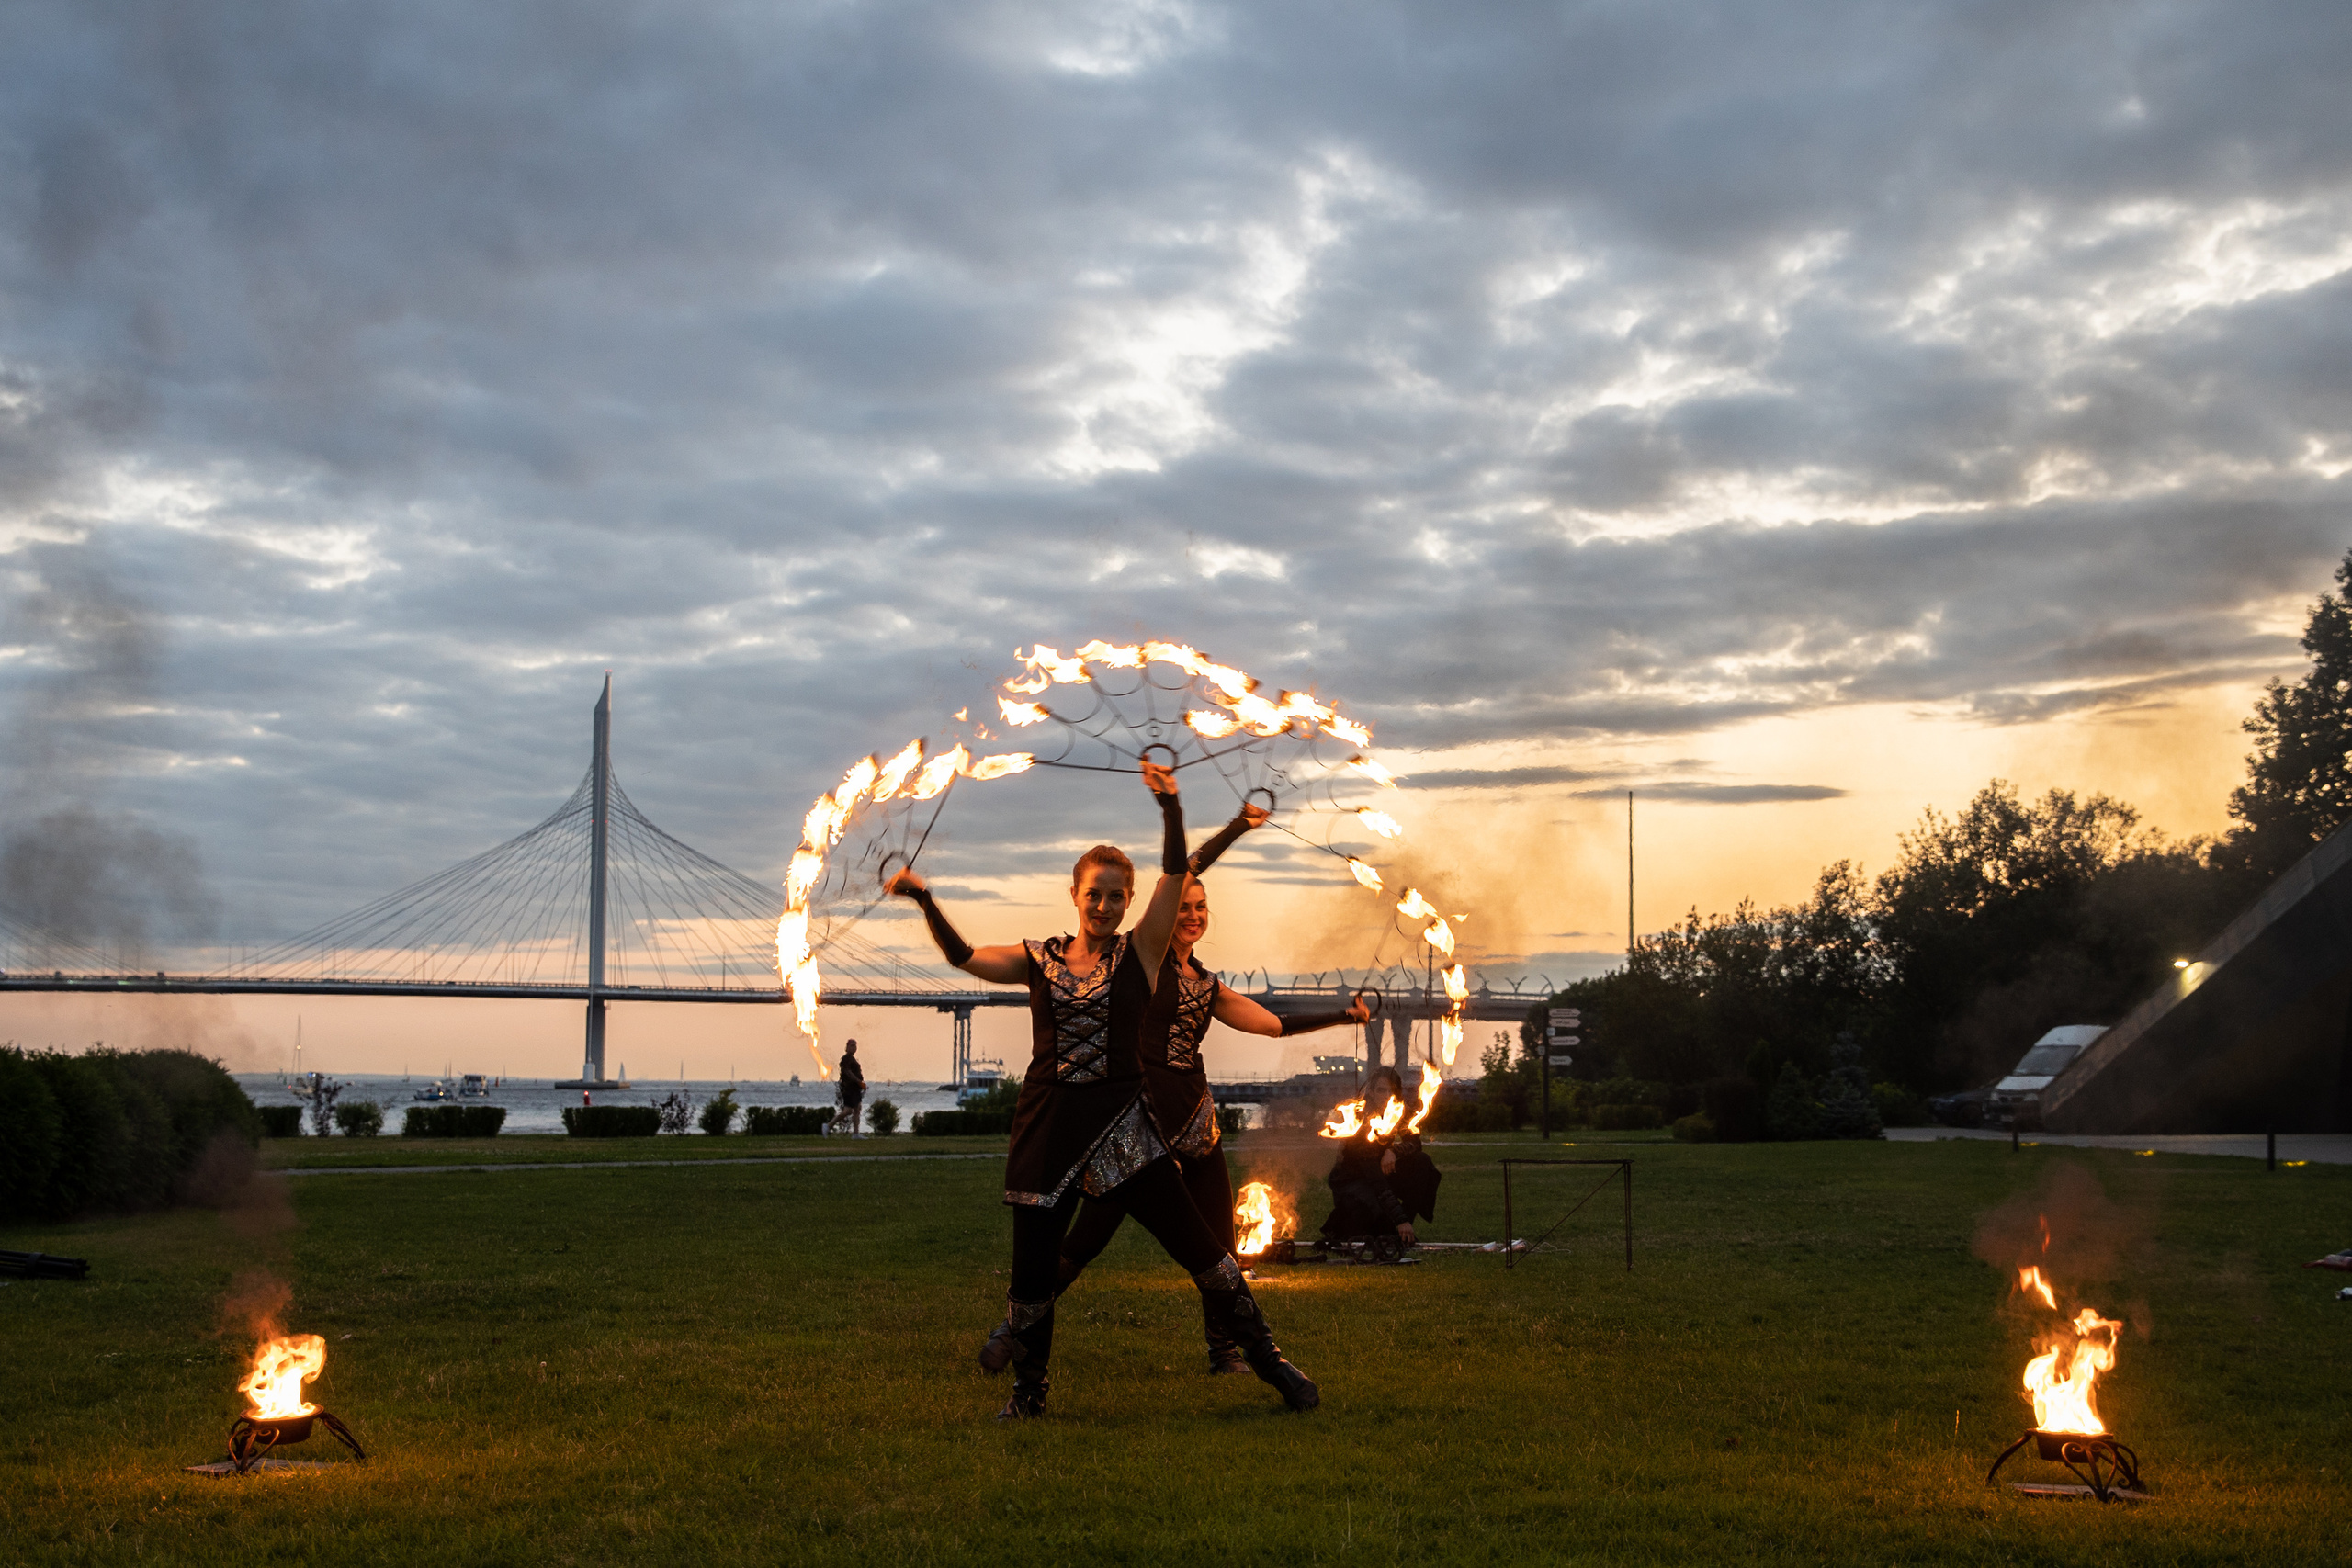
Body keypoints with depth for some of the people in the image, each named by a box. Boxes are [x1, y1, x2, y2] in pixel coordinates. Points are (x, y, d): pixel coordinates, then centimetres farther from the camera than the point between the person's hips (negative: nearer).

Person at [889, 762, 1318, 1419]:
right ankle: (1029, 1389, 27)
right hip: (1047, 1129, 2)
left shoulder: (1140, 952, 2)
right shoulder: (1040, 960, 10)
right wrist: (924, 899, -1)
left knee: (1197, 1245, -3)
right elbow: (964, 956, 7)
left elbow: (1175, 875, -9)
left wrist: (1171, 807, -21)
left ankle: (1266, 1357, 9)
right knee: (1033, 1265, 7)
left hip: (1121, 1124, -2)